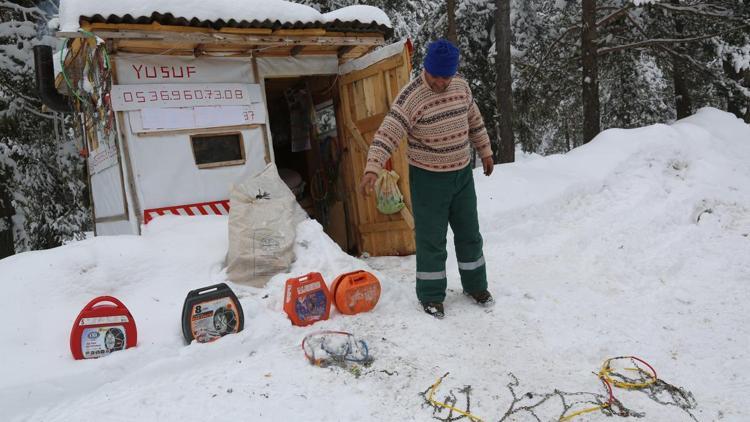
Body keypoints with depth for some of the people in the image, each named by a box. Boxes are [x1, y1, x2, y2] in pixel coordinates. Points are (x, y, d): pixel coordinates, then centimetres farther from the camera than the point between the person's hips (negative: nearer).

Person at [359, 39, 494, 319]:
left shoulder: (461, 86, 0)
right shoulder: (410, 97, -20)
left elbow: (474, 121, 16)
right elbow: (387, 135, -29)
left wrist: (485, 152, 21)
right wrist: (372, 170, -41)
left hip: (462, 174, 6)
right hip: (428, 179, -6)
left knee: (469, 234, 16)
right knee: (432, 240, 3)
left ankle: (475, 285, 35)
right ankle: (430, 296, 19)